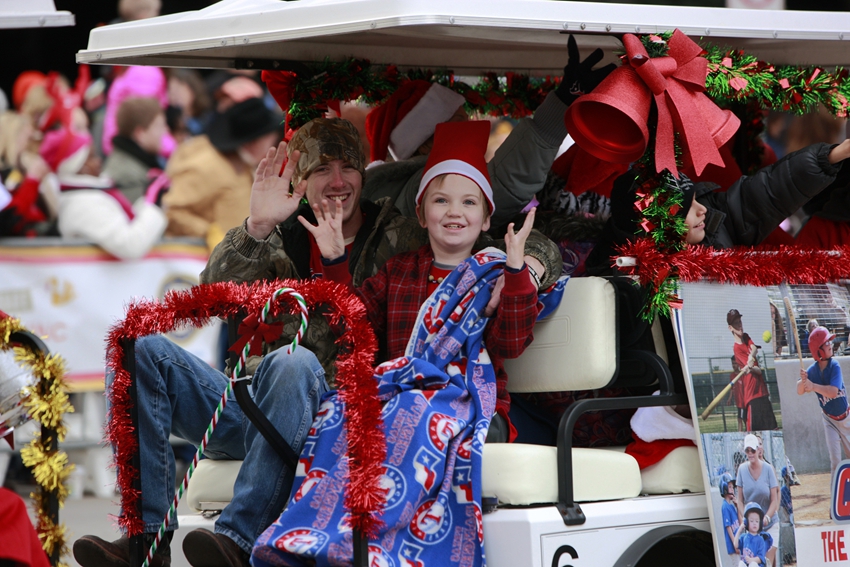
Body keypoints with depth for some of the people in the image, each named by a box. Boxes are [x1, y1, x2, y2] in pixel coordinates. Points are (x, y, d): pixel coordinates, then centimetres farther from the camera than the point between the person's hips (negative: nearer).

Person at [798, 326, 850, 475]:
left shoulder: (834, 366, -20)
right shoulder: (813, 370, -16)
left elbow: (833, 391, -31)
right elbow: (800, 391, -16)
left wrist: (813, 386, -34)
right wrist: (803, 381, -36)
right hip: (830, 420, -1)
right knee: (835, 459, -10)